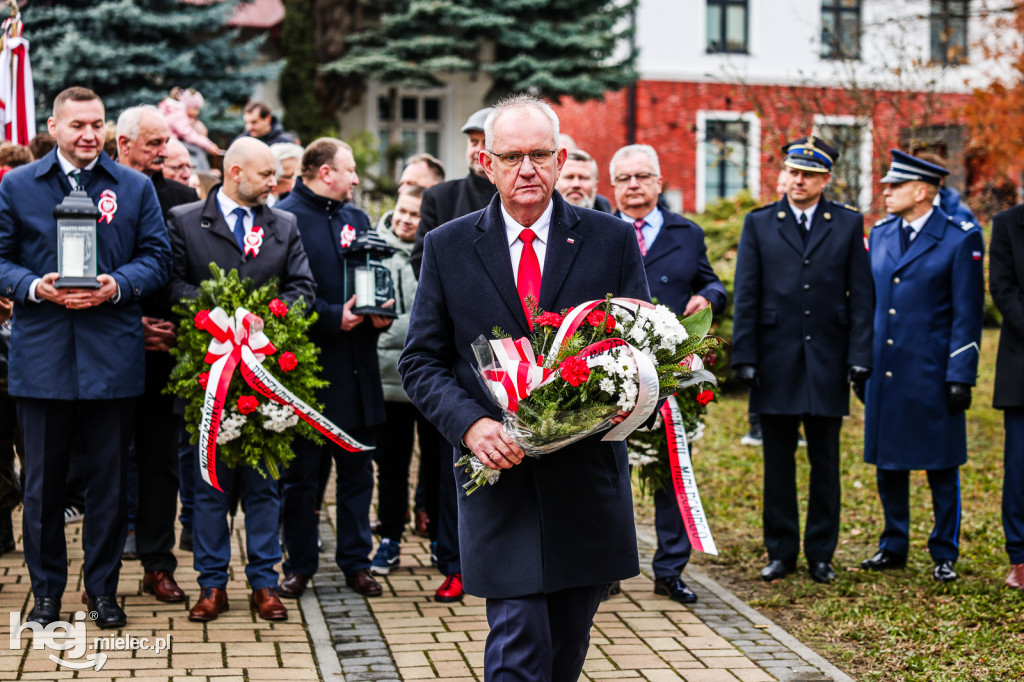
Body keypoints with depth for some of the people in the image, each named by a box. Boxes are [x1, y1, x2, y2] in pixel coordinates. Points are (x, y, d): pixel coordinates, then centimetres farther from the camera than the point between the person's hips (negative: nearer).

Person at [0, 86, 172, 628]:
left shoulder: (135, 187, 8)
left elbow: (157, 257, 5)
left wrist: (118, 286, -12)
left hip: (112, 354, 0)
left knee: (109, 478, 7)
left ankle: (103, 588, 19)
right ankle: (46, 589, 20)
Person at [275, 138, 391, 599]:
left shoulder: (356, 219, 16)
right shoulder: (284, 218, -6)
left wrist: (382, 312, -2)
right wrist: (333, 318, -17)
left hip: (357, 368, 6)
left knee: (357, 471, 10)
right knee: (301, 475, 5)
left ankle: (356, 561, 20)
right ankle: (300, 565, 16)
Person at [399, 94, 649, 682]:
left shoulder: (614, 240, 3)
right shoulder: (448, 247, 3)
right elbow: (422, 362, 3)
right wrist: (470, 424, -15)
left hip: (588, 478, 2)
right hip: (498, 478, -1)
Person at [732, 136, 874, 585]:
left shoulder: (848, 224, 5)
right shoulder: (759, 224, 5)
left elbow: (861, 296, 3)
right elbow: (745, 296, 2)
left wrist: (859, 356, -5)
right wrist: (744, 357, -4)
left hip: (827, 362, 0)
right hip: (776, 362, 0)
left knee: (825, 464, 7)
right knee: (778, 464, 7)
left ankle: (821, 554, 17)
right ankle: (781, 552, 17)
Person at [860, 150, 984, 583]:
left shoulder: (961, 238, -6)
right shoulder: (879, 234, 10)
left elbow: (968, 314, -8)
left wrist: (961, 376, -12)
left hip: (932, 374, -5)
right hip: (885, 372, 5)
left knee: (941, 467, 4)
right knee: (888, 464, 12)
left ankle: (944, 555, 16)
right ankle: (893, 548, 25)